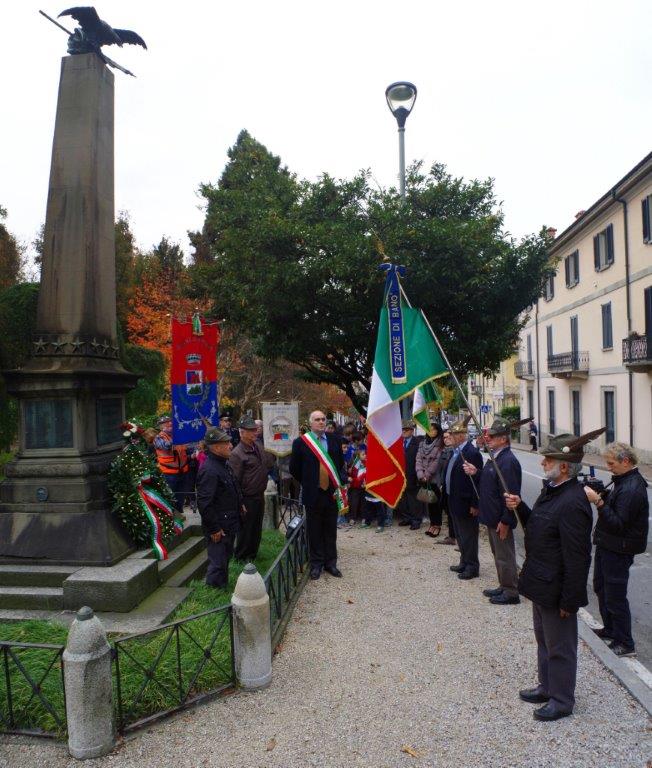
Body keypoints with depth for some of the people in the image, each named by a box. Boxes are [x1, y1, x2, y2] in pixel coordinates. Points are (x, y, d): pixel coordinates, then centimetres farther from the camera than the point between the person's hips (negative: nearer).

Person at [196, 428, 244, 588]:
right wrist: (214, 529, -22)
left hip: (229, 525, 10)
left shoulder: (223, 464, 7)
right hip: (219, 528, -10)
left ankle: (223, 586, 39)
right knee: (218, 564, 1)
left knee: (225, 557, 23)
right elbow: (204, 503, -27)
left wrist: (239, 504, 18)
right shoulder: (209, 470, -25)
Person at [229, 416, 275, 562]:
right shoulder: (236, 454, -19)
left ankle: (253, 554, 37)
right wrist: (240, 503, -17)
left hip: (260, 495, 7)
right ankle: (241, 558, 26)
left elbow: (269, 463, 15)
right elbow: (235, 481, -18)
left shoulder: (258, 446, 5)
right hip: (247, 499, -7)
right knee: (246, 529, 7)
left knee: (257, 528, 20)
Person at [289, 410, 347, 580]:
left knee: (330, 531, 12)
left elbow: (341, 464, 13)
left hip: (332, 493, 3)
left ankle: (331, 562, 25)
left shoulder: (334, 440, 4)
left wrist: (341, 482, 0)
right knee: (314, 532, 8)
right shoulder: (300, 442, -6)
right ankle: (316, 564, 22)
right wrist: (307, 483, 3)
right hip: (313, 494, -2)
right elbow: (294, 468, 2)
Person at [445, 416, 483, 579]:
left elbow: (476, 480, -22)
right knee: (460, 535, 21)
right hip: (455, 502, 9)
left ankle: (472, 567, 18)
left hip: (465, 504, -9)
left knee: (468, 536, 5)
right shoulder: (456, 452, 7)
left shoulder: (472, 453, -21)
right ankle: (464, 562, 35)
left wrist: (474, 505, -20)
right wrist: (450, 498, 15)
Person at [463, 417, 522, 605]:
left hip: (501, 520, -10)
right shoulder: (495, 457, 9)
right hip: (492, 517, 10)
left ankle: (511, 593, 19)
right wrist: (475, 473, -2)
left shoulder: (508, 461, -23)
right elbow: (487, 482, 17)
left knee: (505, 557, 5)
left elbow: (511, 495, -26)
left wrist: (505, 522, -23)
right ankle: (504, 587, 35)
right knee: (498, 555, 21)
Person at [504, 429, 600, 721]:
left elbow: (577, 558, -26)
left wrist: (569, 601, -20)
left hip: (556, 591, -9)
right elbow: (537, 526, 13)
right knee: (544, 641, 25)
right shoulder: (551, 489, 2)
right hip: (541, 585, 10)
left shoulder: (572, 503, -29)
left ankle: (562, 701, 30)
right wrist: (520, 508, -5)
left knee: (560, 647, 11)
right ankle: (547, 686, 43)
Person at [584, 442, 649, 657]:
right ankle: (610, 629, 39)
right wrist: (600, 495, 0)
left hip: (618, 550, -11)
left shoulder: (632, 489, -25)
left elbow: (618, 524, -29)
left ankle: (625, 643, 16)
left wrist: (599, 501, -33)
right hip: (607, 546, 11)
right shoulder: (624, 481, 7)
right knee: (600, 586, 23)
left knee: (615, 595, 1)